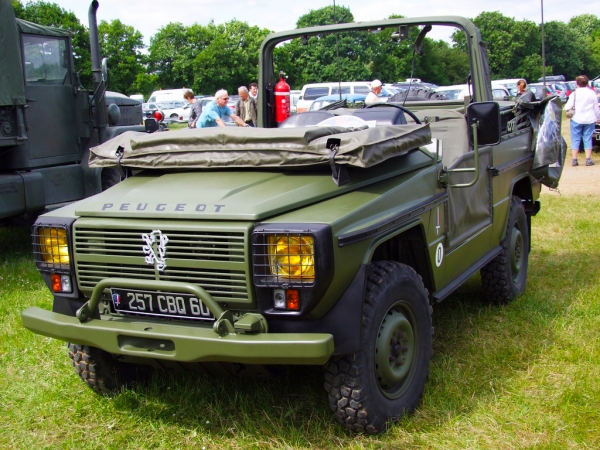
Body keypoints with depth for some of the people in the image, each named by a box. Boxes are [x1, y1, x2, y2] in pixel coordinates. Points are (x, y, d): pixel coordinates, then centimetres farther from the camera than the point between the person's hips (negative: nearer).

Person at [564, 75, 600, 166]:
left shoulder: (574, 94, -6)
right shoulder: (592, 93, 2)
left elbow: (568, 106, -10)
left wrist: (566, 108, 11)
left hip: (576, 120, -2)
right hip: (589, 120, 2)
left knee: (575, 139, 4)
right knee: (588, 139, 6)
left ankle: (574, 160, 1)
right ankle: (588, 159, 1)